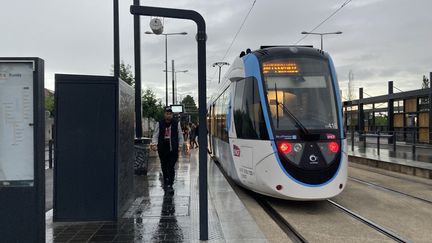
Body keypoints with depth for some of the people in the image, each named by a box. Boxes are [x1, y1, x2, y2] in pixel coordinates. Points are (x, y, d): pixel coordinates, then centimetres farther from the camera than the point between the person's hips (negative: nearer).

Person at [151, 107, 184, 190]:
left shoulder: (176, 123, 3)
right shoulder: (159, 124, 3)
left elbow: (180, 136, 9)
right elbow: (155, 135, 4)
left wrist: (180, 146, 3)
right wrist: (154, 144, -11)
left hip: (173, 149, -1)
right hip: (162, 149, 2)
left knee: (171, 167, -7)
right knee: (164, 166, 12)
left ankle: (170, 184, -3)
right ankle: (165, 182, 31)